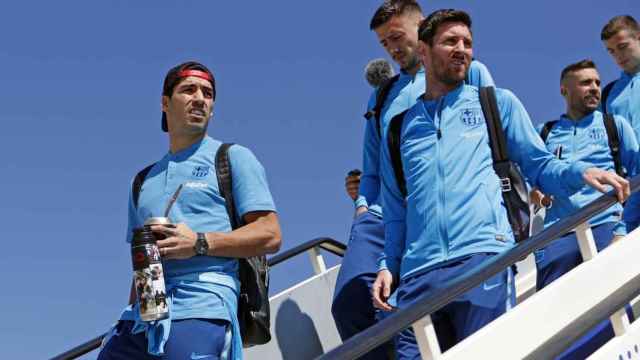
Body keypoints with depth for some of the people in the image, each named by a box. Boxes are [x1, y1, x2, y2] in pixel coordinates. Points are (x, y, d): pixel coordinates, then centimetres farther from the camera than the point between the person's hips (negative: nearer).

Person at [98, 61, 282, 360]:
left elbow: (270, 235, -1)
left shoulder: (233, 158, 10)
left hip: (200, 311, -5)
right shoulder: (144, 181, 26)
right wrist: (127, 324, 15)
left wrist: (199, 243, -11)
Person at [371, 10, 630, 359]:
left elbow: (539, 165, 16)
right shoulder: (400, 126, 22)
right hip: (418, 274, 2)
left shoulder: (499, 103, 19)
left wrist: (581, 171, -5)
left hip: (483, 258, -2)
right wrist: (388, 265, 13)